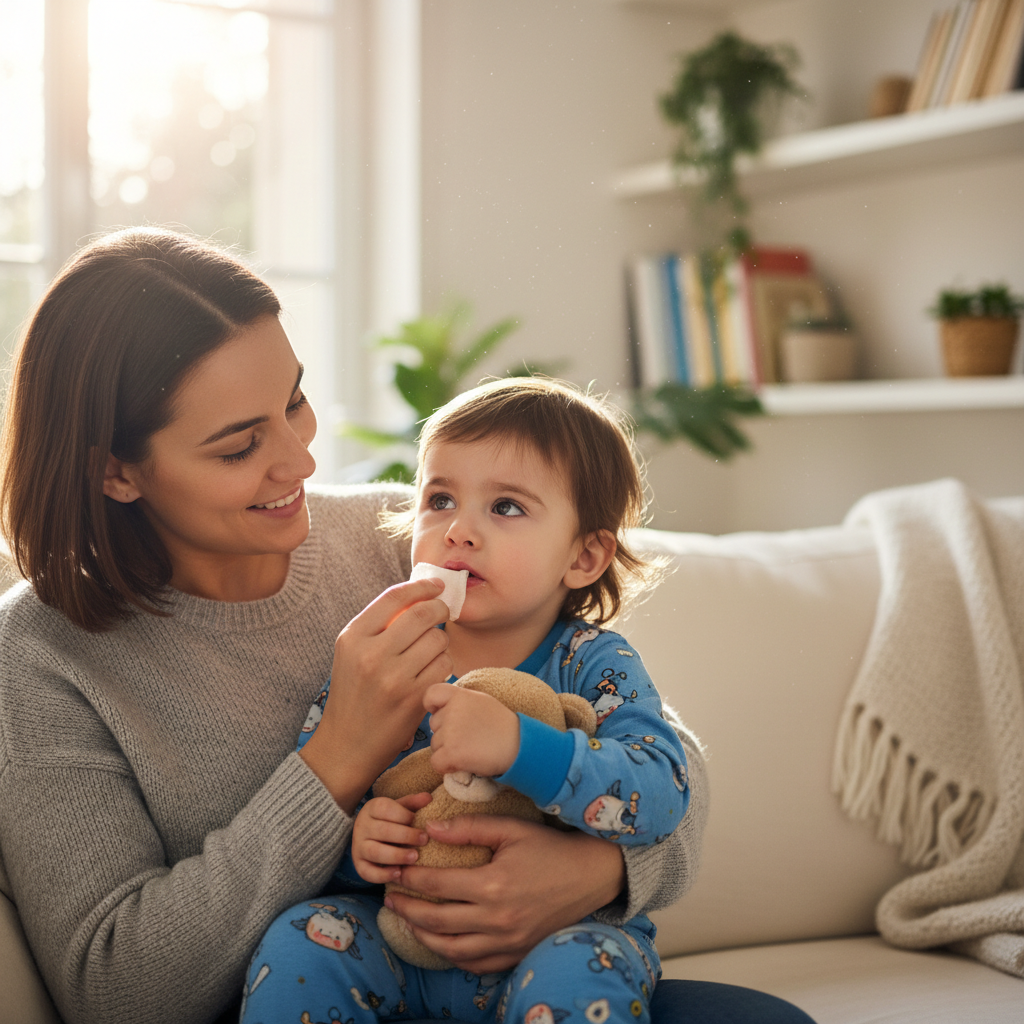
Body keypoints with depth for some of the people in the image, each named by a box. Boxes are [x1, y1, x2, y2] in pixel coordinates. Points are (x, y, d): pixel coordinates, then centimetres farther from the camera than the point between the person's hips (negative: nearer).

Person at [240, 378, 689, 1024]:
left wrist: (516, 746, -38)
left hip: (561, 928, -2)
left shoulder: (592, 663, -9)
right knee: (300, 942, -22)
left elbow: (662, 794, -25)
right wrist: (352, 841, -22)